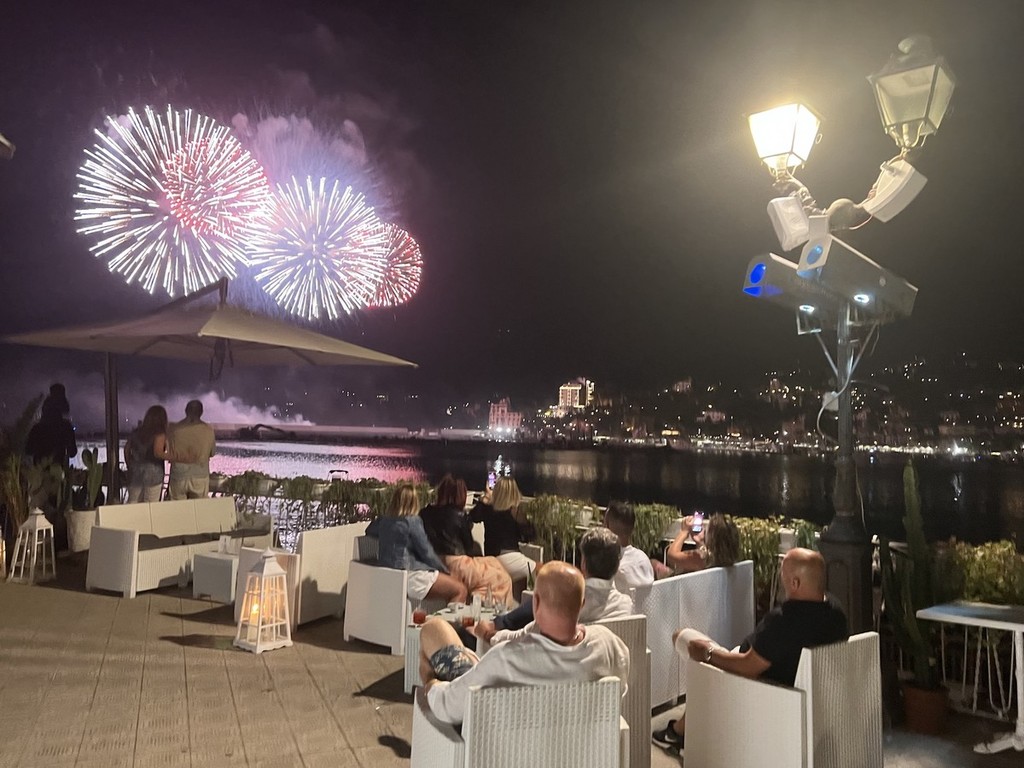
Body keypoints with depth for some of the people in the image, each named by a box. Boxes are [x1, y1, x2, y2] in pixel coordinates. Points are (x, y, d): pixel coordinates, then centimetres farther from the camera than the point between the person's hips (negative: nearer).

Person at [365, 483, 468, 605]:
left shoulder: (383, 521, 7)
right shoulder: (412, 521, -13)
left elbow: (369, 531, 30)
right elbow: (426, 552, -8)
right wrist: (443, 569, 5)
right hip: (410, 576, -9)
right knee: (460, 590, -7)